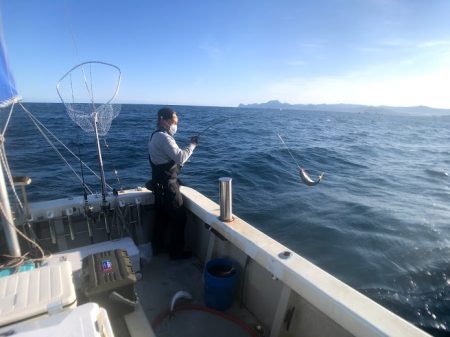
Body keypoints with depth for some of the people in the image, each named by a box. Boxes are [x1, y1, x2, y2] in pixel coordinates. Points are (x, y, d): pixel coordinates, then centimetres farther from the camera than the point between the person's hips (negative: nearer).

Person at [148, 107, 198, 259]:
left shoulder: (156, 136, 13)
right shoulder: (164, 137, -19)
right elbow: (180, 158, -26)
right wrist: (192, 144, -15)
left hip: (160, 183, 10)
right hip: (167, 184, -10)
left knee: (161, 216, 19)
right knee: (179, 218, 1)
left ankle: (158, 248, 32)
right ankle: (177, 252, 12)